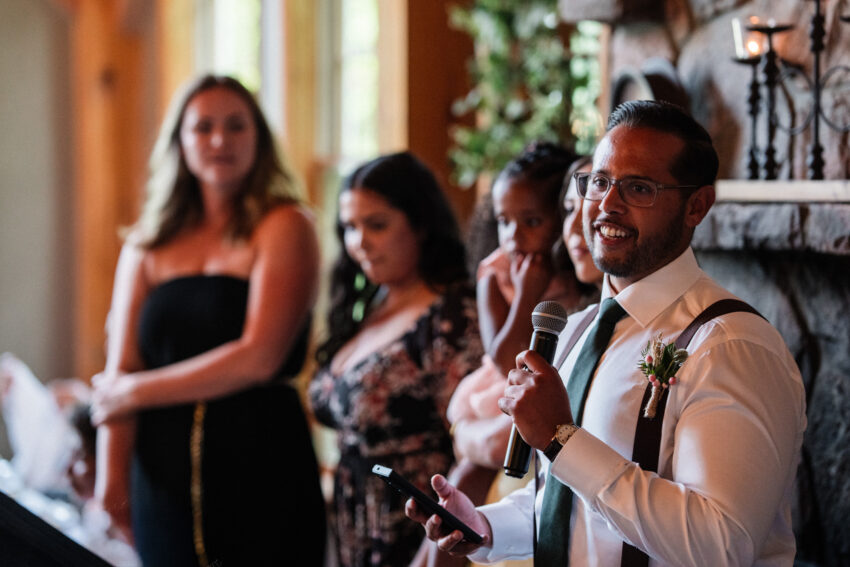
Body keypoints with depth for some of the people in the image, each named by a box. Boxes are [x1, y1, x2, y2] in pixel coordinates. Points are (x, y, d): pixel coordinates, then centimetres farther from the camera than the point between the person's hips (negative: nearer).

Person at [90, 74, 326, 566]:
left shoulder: (285, 227, -3)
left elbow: (258, 357, -12)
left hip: (263, 466, -4)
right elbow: (120, 372, 6)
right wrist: (111, 479, -6)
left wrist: (138, 391, -4)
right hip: (164, 473, 4)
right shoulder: (147, 246, 11)